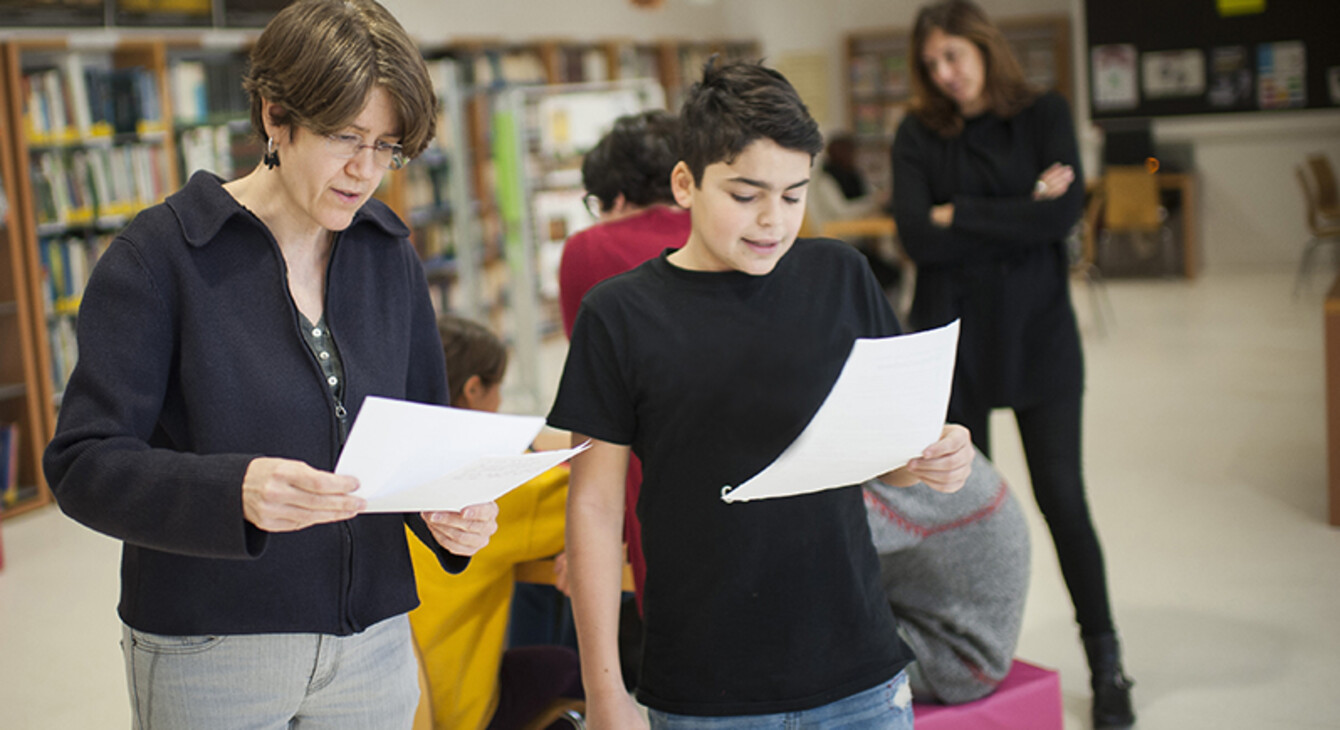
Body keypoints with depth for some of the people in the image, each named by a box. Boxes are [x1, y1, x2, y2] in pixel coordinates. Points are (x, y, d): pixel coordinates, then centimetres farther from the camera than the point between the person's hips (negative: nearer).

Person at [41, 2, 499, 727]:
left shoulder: (390, 256, 5)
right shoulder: (159, 253, -11)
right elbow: (83, 463, -16)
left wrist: (449, 510, -11)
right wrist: (236, 491, -33)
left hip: (375, 636, 5)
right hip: (209, 651, -4)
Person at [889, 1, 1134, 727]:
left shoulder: (1044, 114, 0)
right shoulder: (918, 134, 0)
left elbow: (1063, 212, -14)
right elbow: (917, 237, -13)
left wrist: (960, 217, -12)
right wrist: (1021, 210, -13)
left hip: (1037, 332, -1)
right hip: (951, 335, 1)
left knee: (1061, 497, 0)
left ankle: (1106, 666, 13)